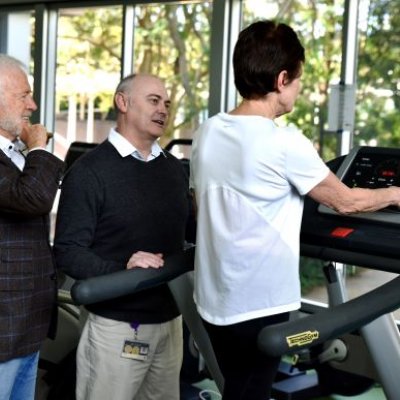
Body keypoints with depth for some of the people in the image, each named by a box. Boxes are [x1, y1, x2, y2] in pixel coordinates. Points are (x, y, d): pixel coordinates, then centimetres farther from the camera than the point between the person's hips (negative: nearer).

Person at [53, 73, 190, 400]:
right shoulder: (89, 171, -9)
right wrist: (121, 271, -28)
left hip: (171, 321, 6)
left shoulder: (175, 168, 13)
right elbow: (68, 251, -14)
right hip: (117, 325, -6)